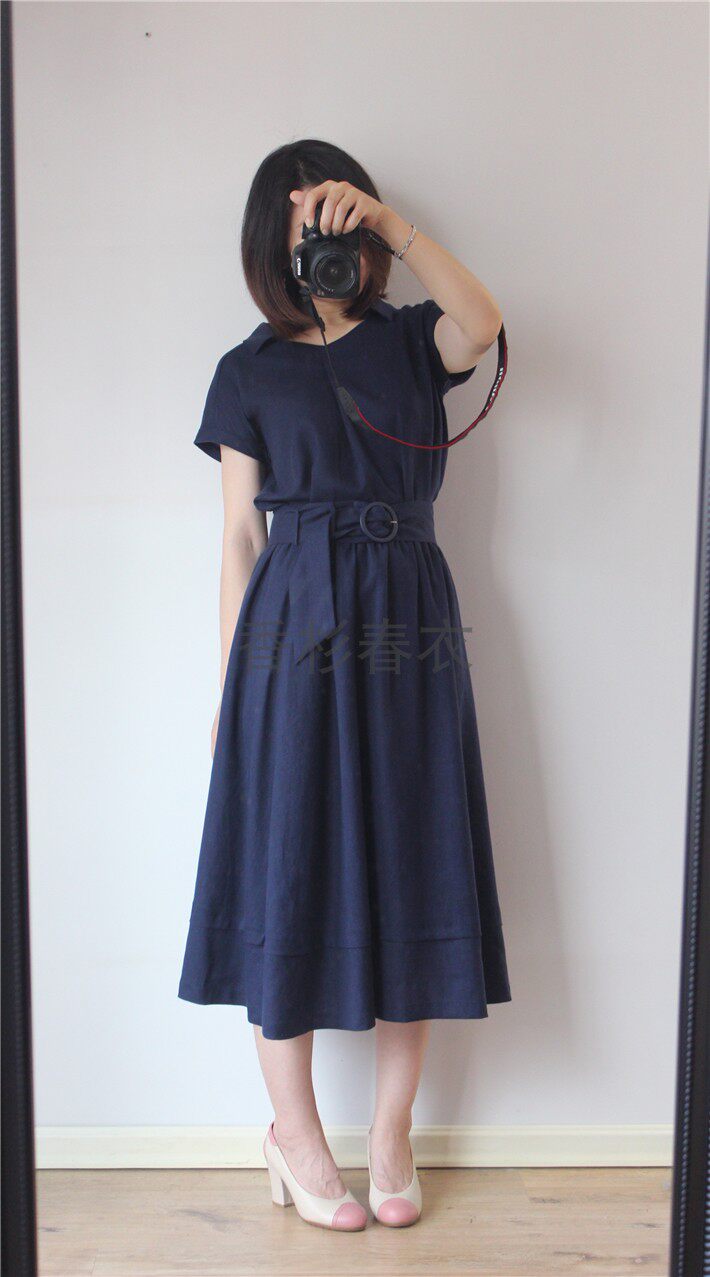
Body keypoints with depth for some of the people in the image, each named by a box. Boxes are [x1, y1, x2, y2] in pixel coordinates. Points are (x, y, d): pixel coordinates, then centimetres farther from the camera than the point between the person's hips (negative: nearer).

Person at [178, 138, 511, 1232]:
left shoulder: (412, 341, 10)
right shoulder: (250, 371, 7)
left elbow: (482, 321, -15)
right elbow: (241, 538, 4)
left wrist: (387, 219, -16)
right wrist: (230, 686, 1)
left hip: (409, 628, 2)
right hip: (296, 629, -1)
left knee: (412, 868, 5)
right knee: (290, 871, 3)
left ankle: (392, 1135, 23)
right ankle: (295, 1137, 22)